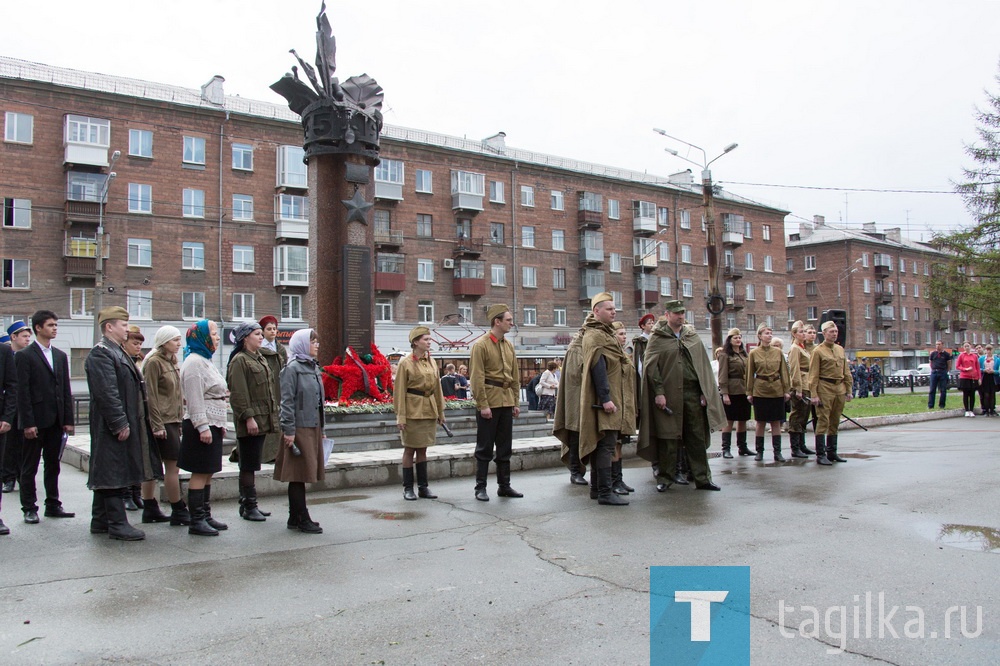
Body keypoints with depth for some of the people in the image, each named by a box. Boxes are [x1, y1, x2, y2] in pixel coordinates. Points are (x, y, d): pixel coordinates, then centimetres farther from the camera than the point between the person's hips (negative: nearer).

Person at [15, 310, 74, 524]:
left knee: (53, 465, 12)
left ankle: (53, 505, 20)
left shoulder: (60, 356, 13)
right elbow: (23, 392, -10)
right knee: (29, 467, 4)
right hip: (35, 421, -5)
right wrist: (28, 423, -15)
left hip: (56, 421, 5)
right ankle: (29, 508, 12)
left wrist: (68, 419, 6)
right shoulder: (25, 356, -5)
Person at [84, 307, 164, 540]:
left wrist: (126, 422, 20)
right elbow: (107, 393, -21)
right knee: (114, 473, -5)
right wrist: (120, 424, -22)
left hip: (125, 424, 10)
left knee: (107, 475, 14)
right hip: (113, 426, -10)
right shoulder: (100, 354, -15)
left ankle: (101, 521, 22)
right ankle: (117, 524, 0)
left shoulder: (117, 352, 18)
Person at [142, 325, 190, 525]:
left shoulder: (172, 362, 15)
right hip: (162, 421, -9)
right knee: (173, 465, -6)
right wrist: (157, 424, -18)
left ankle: (150, 510, 18)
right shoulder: (154, 362, -11)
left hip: (173, 420, 9)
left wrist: (180, 420, 16)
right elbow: (151, 396, -15)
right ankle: (178, 512, 1)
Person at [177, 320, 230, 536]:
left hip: (212, 425, 10)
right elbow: (194, 399, -18)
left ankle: (205, 516, 18)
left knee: (207, 474, 12)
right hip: (201, 426, -10)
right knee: (200, 473, -6)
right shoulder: (194, 362, -12)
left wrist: (220, 424, 23)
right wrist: (202, 427, -22)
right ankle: (196, 521, -2)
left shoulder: (206, 361, 20)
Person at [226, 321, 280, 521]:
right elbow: (238, 393, -16)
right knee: (248, 465, -2)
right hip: (249, 422, -9)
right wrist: (248, 417, -20)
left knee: (251, 465, 14)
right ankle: (249, 507, 5)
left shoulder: (260, 359, 17)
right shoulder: (239, 360, -10)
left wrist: (272, 414, 19)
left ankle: (248, 504, 21)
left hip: (261, 419, 9)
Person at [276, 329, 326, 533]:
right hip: (299, 429, -8)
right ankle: (302, 519, 3)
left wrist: (321, 428, 17)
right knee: (298, 474, -2)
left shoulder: (314, 368, 15)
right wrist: (288, 430, -17)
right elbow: (287, 402, -13)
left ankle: (295, 518, 19)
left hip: (313, 428, 8)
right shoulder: (292, 369, -9)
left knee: (301, 475, 12)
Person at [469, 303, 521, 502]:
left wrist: (516, 402, 12)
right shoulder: (481, 345, -8)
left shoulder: (509, 346, 12)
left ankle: (504, 485, 20)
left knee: (505, 446, 11)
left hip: (507, 402, 7)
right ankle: (481, 487, 9)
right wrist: (483, 405, -16)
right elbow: (477, 378, -13)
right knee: (485, 447, 0)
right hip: (489, 402, -7)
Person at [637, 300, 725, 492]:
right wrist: (658, 392, -13)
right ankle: (665, 478, 13)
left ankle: (702, 478, 14)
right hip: (669, 395, -4)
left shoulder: (693, 336, 13)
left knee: (698, 437, 6)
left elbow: (704, 364, 12)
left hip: (693, 393, 4)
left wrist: (705, 392, 4)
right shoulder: (658, 338, 1)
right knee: (668, 438, 2)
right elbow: (650, 366, -5)